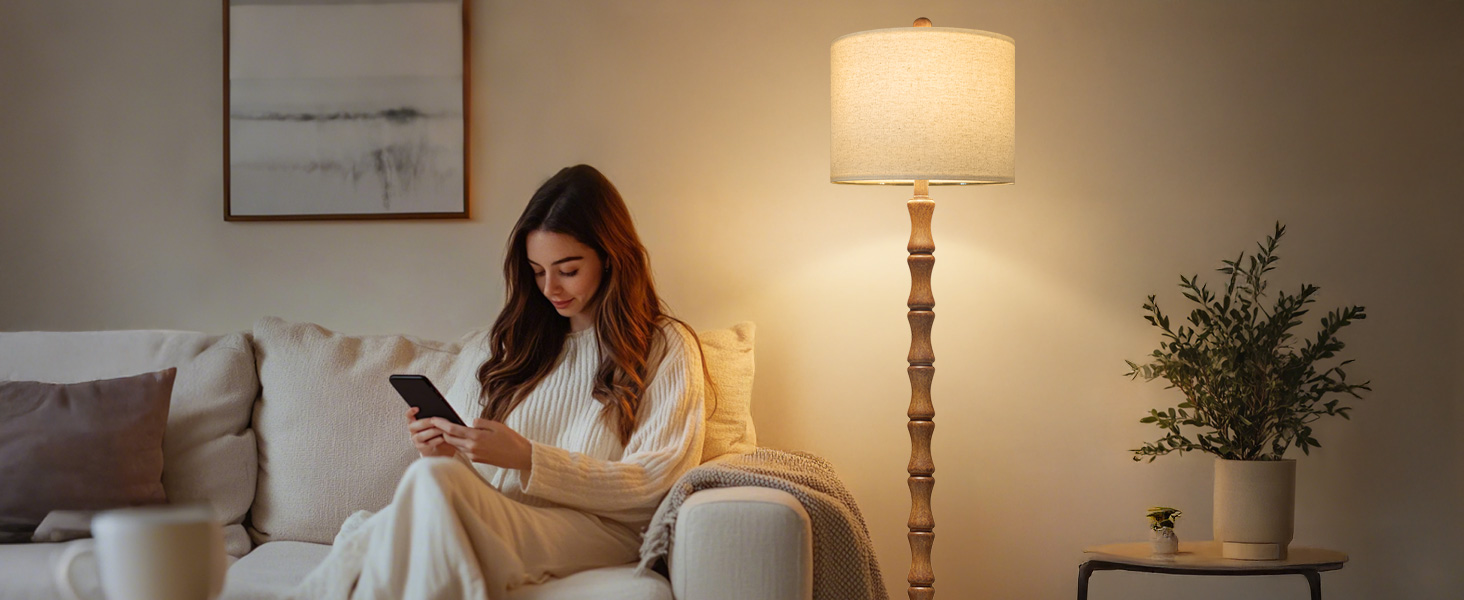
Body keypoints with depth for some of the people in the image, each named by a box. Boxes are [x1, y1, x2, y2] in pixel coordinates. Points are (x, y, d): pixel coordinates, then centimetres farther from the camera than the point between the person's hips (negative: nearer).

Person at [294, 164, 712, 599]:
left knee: (433, 482, -33)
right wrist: (442, 452, -2)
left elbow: (651, 483, 0)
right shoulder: (499, 347, 23)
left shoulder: (667, 347, 10)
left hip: (595, 531, -3)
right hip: (493, 521, 4)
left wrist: (525, 458, -11)